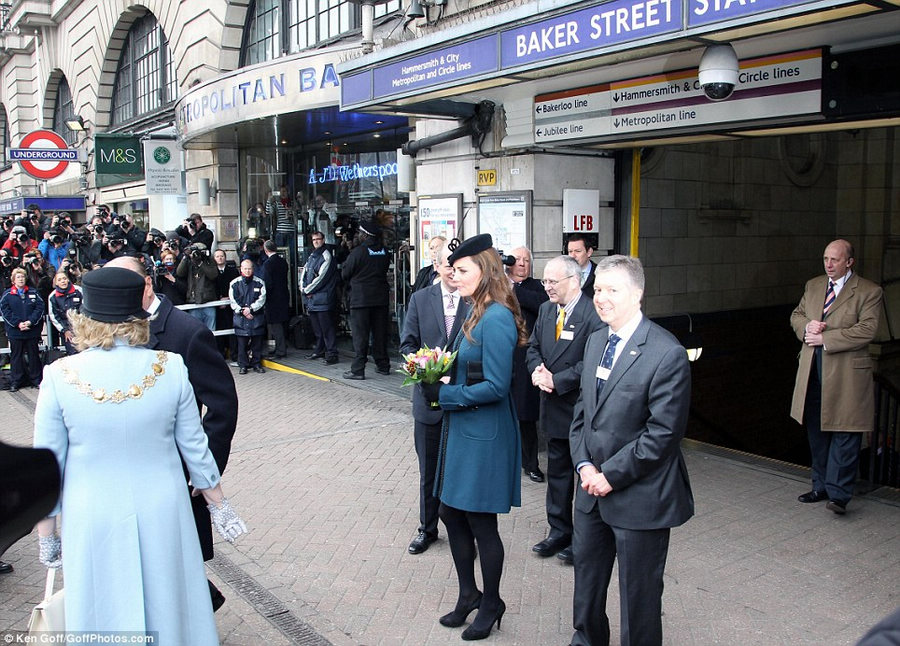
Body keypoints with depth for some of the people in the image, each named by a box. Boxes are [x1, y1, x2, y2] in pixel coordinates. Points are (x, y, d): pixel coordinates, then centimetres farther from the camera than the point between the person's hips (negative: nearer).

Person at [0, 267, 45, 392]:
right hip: (15, 332, -1)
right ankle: (15, 382, 15)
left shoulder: (33, 292, 4)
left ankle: (36, 379, 19)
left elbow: (40, 308, -2)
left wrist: (30, 322, -14)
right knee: (16, 356, 7)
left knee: (34, 355, 9)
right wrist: (18, 323, -15)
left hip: (32, 331, 1)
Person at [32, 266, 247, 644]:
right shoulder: (170, 368, -13)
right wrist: (219, 506, 11)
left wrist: (46, 539, 7)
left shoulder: (60, 377, -14)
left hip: (93, 520, 0)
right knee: (167, 606, 19)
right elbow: (195, 447, -4)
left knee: (105, 616, 17)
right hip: (162, 513, 1)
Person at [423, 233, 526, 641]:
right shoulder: (477, 314, 9)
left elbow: (495, 386, -23)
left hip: (484, 436, -9)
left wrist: (443, 394, -17)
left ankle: (491, 605, 27)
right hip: (461, 430, 9)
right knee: (452, 515, 17)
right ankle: (468, 595, 35)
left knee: (481, 523, 6)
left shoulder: (496, 319, -20)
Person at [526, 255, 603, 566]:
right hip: (554, 407, 8)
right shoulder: (546, 310, 7)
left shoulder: (593, 315, -18)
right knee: (557, 473, 18)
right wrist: (537, 369, -8)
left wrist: (556, 380, -21)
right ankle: (559, 532, 33)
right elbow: (533, 347, 13)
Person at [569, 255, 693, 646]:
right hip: (593, 486, 7)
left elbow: (663, 433, -21)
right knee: (586, 573, 24)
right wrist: (584, 464, -3)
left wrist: (611, 475, -17)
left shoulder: (666, 354, -19)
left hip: (639, 496, -7)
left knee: (638, 589, 11)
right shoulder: (595, 342, 6)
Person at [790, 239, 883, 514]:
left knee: (844, 434, -5)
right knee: (817, 433, 13)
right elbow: (796, 315, 17)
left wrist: (825, 338, -17)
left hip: (846, 375, -6)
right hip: (813, 371, 6)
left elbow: (867, 330, -15)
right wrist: (806, 327, -7)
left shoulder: (869, 292, -6)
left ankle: (838, 493, 1)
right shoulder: (813, 286, 13)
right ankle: (821, 486, 26)